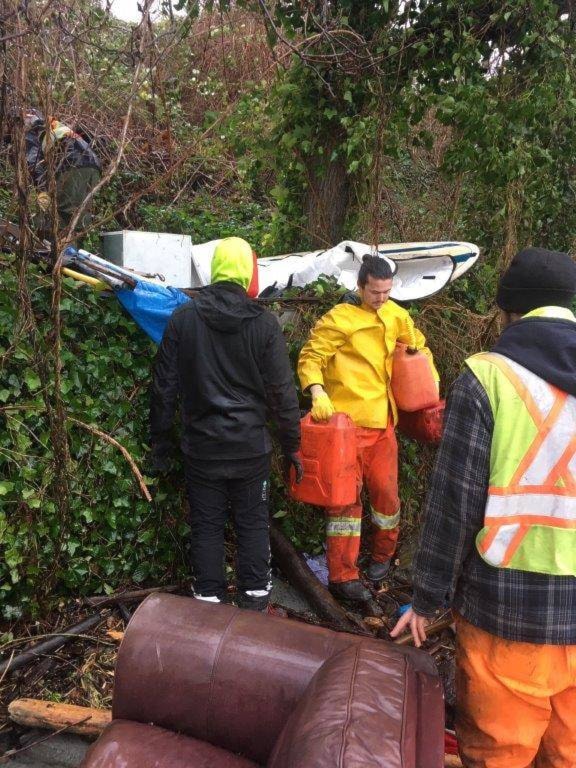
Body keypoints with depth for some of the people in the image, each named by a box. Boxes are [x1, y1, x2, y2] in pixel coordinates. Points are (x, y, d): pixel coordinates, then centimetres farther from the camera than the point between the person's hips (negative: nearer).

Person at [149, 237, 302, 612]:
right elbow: (283, 391, -5)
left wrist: (160, 441, 11)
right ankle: (255, 601, 21)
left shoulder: (183, 318, -4)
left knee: (207, 527, 11)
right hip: (251, 445, -1)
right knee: (253, 525, 13)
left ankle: (209, 602, 20)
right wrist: (292, 444, 6)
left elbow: (165, 386, 1)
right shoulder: (264, 323, -8)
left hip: (202, 446, 1)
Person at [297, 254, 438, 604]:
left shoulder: (396, 316, 10)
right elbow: (311, 356, -12)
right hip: (347, 420, -5)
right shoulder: (339, 319, -10)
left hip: (382, 421, 6)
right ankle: (343, 575, 10)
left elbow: (418, 347, 23)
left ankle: (383, 554, 37)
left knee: (386, 490, 12)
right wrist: (317, 391, -28)